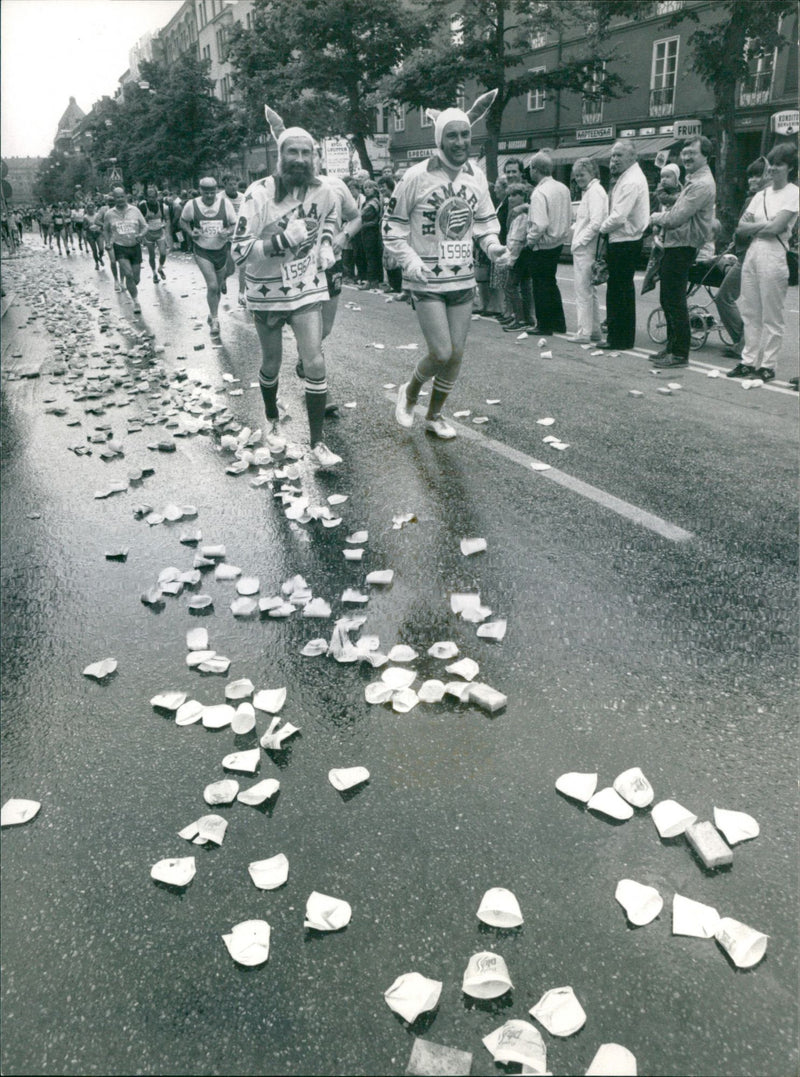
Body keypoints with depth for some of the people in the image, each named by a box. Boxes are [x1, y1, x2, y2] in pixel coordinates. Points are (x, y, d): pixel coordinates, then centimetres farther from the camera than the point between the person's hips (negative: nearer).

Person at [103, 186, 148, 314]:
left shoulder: (134, 210, 0)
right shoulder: (109, 214, -1)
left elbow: (144, 226, 4)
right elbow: (106, 229, 14)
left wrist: (141, 235, -17)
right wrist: (108, 242, -1)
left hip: (135, 247, 2)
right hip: (120, 247, -2)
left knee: (136, 278, 5)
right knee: (129, 274, -19)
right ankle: (136, 301, -9)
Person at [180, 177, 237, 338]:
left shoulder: (224, 203, -9)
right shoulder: (191, 205, -10)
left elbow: (235, 224, -1)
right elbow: (183, 221, 8)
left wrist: (228, 232, -22)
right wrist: (190, 232, -11)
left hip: (221, 250, 2)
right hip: (202, 252, -2)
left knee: (217, 286, 15)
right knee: (212, 286, -15)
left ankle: (212, 314, 41)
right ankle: (214, 320, -1)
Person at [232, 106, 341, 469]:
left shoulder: (322, 191, -3)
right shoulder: (259, 194, -16)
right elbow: (240, 251, -20)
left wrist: (326, 246, 5)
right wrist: (283, 240, -30)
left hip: (307, 288, 2)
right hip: (267, 292, -2)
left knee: (315, 364, -8)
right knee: (271, 365, 12)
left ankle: (317, 442, 3)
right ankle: (272, 423, 41)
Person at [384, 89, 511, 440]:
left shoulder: (476, 176, 7)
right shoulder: (417, 177, -9)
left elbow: (485, 220, 19)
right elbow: (393, 226, -3)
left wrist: (493, 245, -1)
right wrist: (411, 261, -16)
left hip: (463, 279, 5)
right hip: (427, 281, -5)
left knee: (456, 356, 7)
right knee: (441, 353, -12)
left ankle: (434, 415, 26)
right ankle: (409, 393, 19)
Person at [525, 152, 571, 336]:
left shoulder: (539, 193, -21)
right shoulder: (563, 188, 4)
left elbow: (539, 225, -28)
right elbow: (569, 218, 11)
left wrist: (530, 240, -13)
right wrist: (562, 233, 18)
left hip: (542, 246, -8)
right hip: (559, 242, 8)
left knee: (541, 286, 4)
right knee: (551, 282, 20)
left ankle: (544, 326, 11)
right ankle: (559, 323, 25)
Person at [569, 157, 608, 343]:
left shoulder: (595, 191, -12)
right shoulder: (589, 191, 18)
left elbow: (596, 222, -21)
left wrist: (579, 242, -16)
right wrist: (577, 240, 12)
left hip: (585, 249, -10)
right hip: (584, 249, 10)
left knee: (583, 291, -8)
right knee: (590, 291, 14)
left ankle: (584, 332, -6)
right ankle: (594, 329, 21)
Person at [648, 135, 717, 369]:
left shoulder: (702, 184, -16)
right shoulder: (693, 180, 18)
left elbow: (677, 218, -22)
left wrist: (656, 217, -4)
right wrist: (664, 217, 0)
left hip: (683, 247, -10)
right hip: (675, 245, 10)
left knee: (675, 301, -7)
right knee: (668, 299, 16)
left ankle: (679, 353, -1)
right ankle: (672, 347, 25)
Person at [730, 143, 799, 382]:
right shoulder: (760, 195, 16)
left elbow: (776, 227, -14)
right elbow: (740, 230, 7)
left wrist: (752, 226, -1)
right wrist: (763, 225, -7)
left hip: (774, 256, -6)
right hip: (752, 254, 6)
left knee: (771, 317, -2)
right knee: (750, 313, 8)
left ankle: (767, 366, 3)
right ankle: (749, 361, 15)